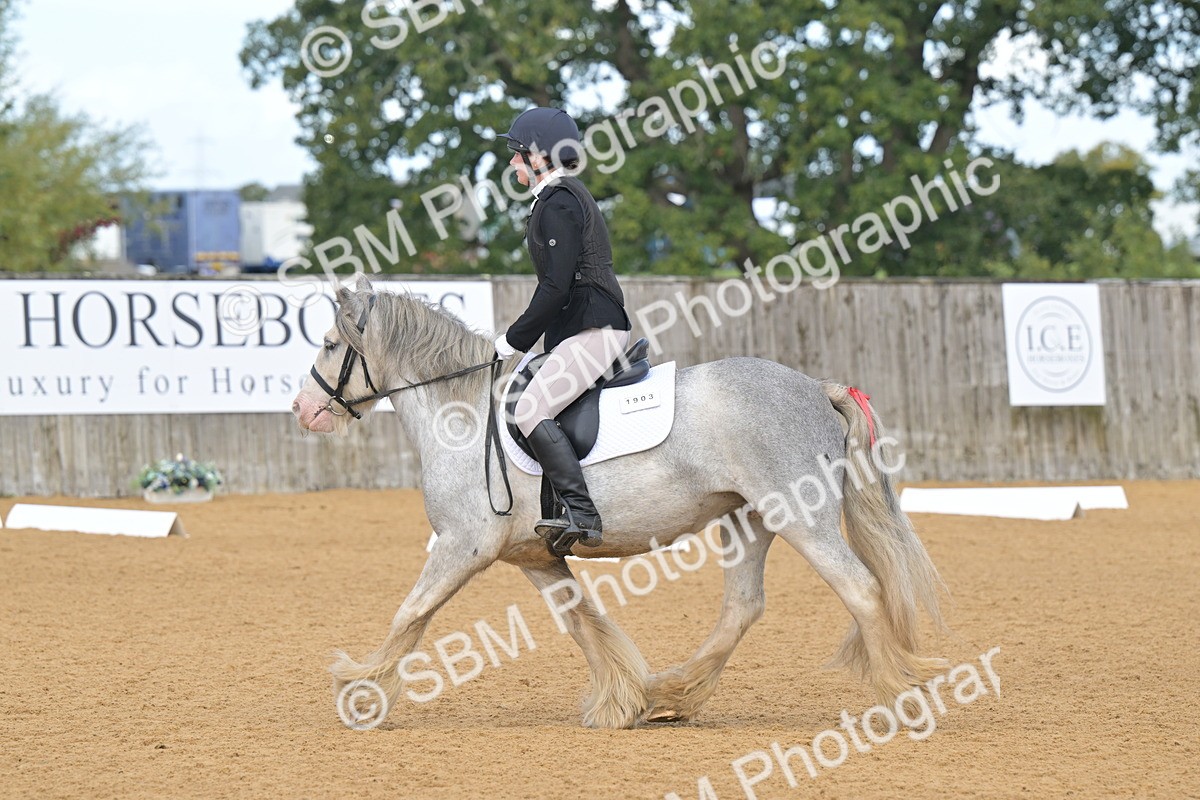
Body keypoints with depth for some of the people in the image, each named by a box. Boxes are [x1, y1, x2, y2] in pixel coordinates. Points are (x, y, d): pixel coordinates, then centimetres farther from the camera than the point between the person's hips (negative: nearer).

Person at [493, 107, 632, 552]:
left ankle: (582, 515, -29)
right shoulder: (567, 196, 20)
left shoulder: (558, 202, -12)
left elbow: (556, 286, -19)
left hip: (593, 329, -11)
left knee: (531, 410, -22)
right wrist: (520, 339, 19)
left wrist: (515, 342, -11)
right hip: (585, 329, 11)